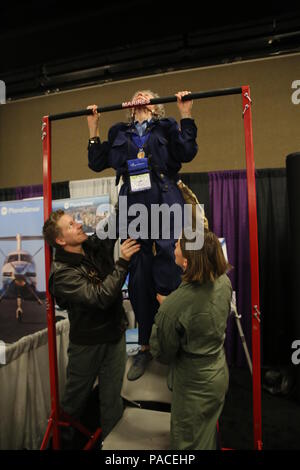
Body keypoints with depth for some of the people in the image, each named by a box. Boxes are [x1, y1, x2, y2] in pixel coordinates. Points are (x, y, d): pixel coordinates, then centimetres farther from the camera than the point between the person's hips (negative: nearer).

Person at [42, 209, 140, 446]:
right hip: (87, 342, -4)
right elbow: (100, 297, -34)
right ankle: (65, 437, 48)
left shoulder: (95, 244, -5)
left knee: (112, 395, 16)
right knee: (77, 393, 21)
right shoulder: (63, 273, -24)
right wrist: (123, 262, -33)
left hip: (115, 333, 5)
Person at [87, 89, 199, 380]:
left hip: (166, 207, -2)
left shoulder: (166, 127, 16)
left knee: (168, 275, -8)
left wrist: (186, 116, 1)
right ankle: (144, 348, 20)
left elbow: (187, 153, 1)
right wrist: (93, 128, 18)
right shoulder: (118, 133, 23)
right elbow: (97, 163, 17)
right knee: (138, 280, 5)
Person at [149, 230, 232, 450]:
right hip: (220, 374, 6)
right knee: (209, 434, 31)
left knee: (190, 443, 21)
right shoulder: (224, 281, -15)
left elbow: (162, 353, -16)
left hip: (195, 386, -6)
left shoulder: (173, 306, -35)